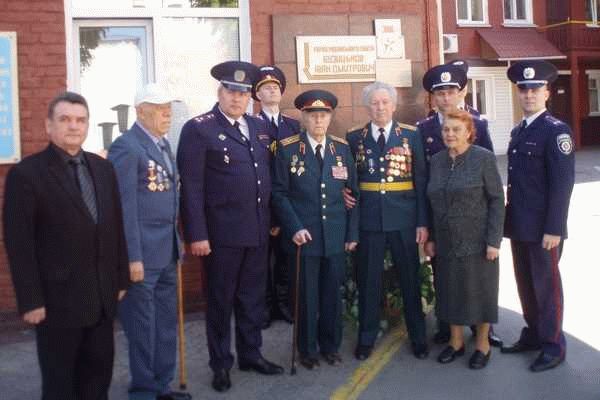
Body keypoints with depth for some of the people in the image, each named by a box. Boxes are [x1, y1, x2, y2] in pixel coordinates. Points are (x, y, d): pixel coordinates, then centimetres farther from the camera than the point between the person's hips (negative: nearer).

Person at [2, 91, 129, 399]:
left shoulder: (103, 168, 9)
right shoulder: (26, 173, -9)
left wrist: (121, 279, 10)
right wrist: (30, 300, -14)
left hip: (102, 295, 5)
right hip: (58, 297, -5)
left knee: (99, 372, 15)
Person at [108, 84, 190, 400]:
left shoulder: (162, 143, 14)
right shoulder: (126, 146, -13)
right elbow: (124, 206, -17)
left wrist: (175, 243, 13)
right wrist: (132, 257, -20)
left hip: (167, 250, 8)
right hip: (142, 252, -8)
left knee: (166, 322, 16)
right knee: (142, 324, 5)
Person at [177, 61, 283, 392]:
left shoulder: (259, 127, 12)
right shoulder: (198, 129, -7)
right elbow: (191, 187, -12)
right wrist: (197, 234, -16)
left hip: (258, 230, 5)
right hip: (222, 232, -5)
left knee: (253, 297, 16)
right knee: (220, 300, 8)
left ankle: (251, 354, 32)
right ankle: (221, 364, 23)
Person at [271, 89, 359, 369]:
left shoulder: (342, 148, 6)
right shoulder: (287, 149, -2)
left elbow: (352, 193, 8)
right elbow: (280, 193, -3)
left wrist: (352, 232, 3)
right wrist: (295, 228, -13)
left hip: (336, 236, 3)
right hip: (303, 235, -2)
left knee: (332, 293, 10)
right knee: (306, 295, 7)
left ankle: (330, 345, 27)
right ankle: (307, 349, 23)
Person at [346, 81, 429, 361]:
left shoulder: (411, 136, 2)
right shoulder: (354, 138, 5)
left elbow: (421, 181, 1)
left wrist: (423, 222, -5)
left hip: (404, 218, 0)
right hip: (368, 219, 1)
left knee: (410, 279, 9)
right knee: (368, 280, 8)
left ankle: (418, 337, 26)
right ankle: (366, 338, 23)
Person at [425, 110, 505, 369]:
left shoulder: (484, 158, -8)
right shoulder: (436, 161, 5)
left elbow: (497, 200, -10)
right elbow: (432, 202, 10)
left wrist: (494, 241, -14)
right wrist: (430, 238, 7)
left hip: (477, 241, -4)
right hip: (446, 241, 4)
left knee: (479, 289, 7)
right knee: (450, 289, 11)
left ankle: (482, 343, 25)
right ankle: (456, 341, 28)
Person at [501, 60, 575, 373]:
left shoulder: (556, 131, -11)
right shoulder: (517, 131, 12)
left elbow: (563, 183, -15)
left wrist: (553, 229, -18)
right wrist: (511, 217, 12)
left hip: (543, 227, -7)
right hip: (519, 225, 7)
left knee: (546, 284, 4)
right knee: (525, 283, 16)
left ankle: (553, 346, 18)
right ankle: (533, 335, 32)